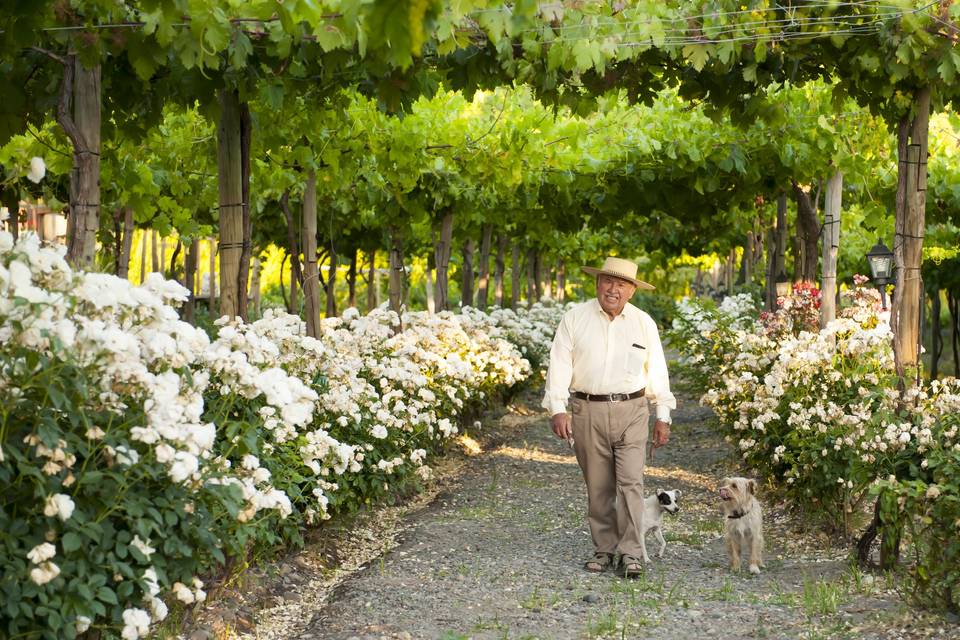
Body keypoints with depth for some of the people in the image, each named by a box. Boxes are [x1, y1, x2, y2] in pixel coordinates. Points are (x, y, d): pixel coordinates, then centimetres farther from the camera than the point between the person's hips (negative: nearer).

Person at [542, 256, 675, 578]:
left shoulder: (644, 323, 7)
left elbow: (656, 371, 11)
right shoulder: (575, 318, 3)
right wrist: (558, 409, -10)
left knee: (631, 482, -9)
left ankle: (631, 553, -6)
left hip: (631, 410, 0)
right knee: (598, 487, 6)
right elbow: (559, 365, 0)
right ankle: (604, 549, 17)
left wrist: (663, 417, 9)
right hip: (587, 411, 0)